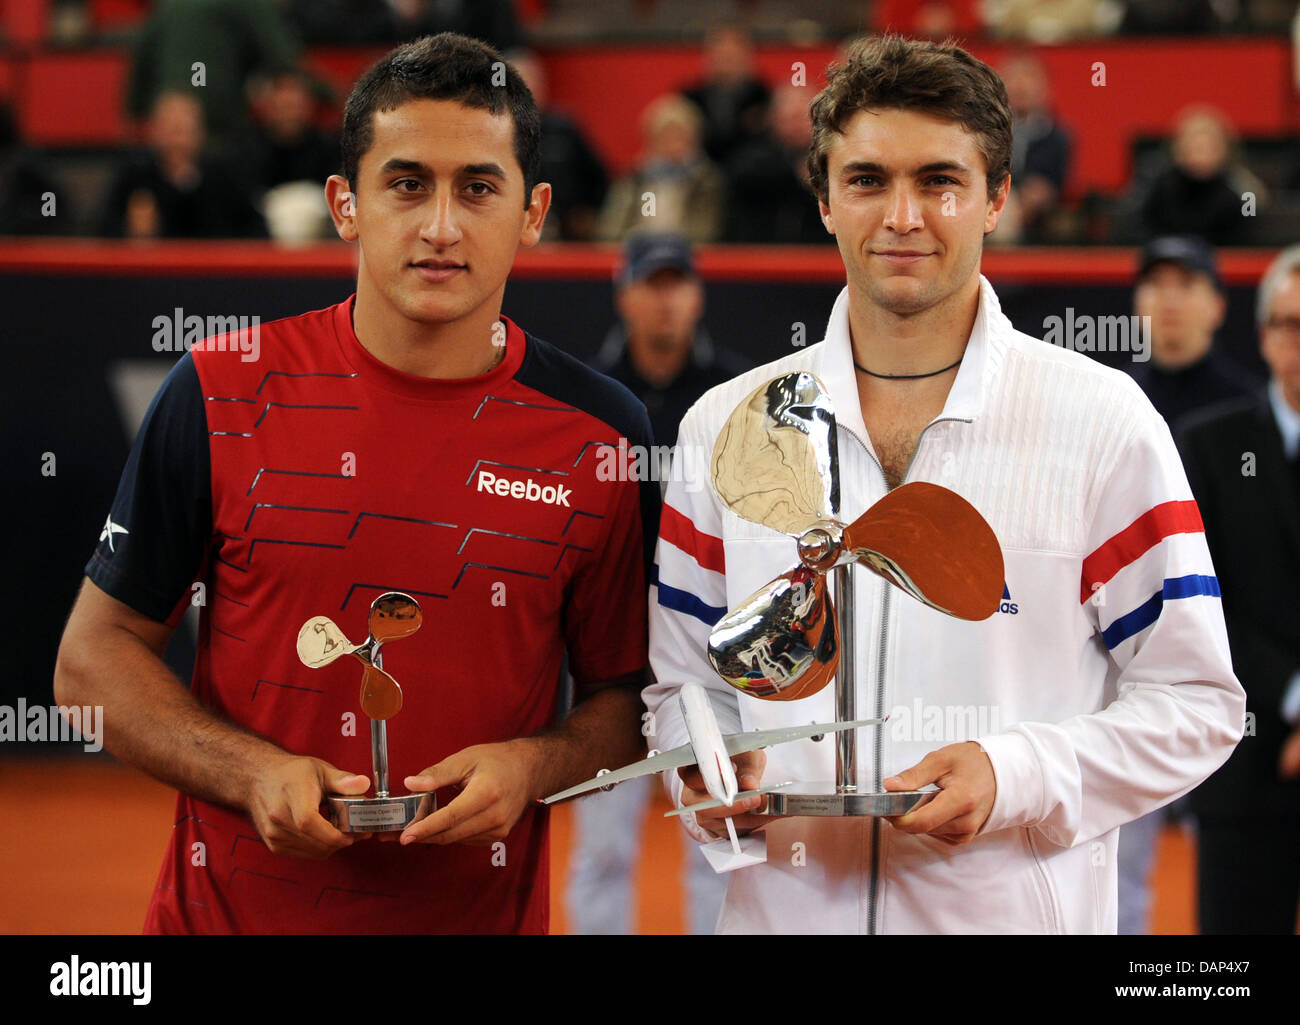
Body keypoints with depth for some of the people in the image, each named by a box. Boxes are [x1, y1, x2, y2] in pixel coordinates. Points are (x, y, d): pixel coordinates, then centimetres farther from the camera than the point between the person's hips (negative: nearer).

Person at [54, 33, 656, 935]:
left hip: (484, 911, 0)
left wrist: (531, 766, -14)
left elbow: (631, 696, 5)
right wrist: (255, 774, -14)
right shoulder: (224, 394, -4)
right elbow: (95, 657, 0)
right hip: (231, 904, 0)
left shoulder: (601, 435, -3)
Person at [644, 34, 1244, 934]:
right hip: (785, 907, 2)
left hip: (1018, 909, -2)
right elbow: (688, 676, 12)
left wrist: (1016, 777, -18)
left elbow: (1194, 704, -4)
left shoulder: (1102, 422, -4)